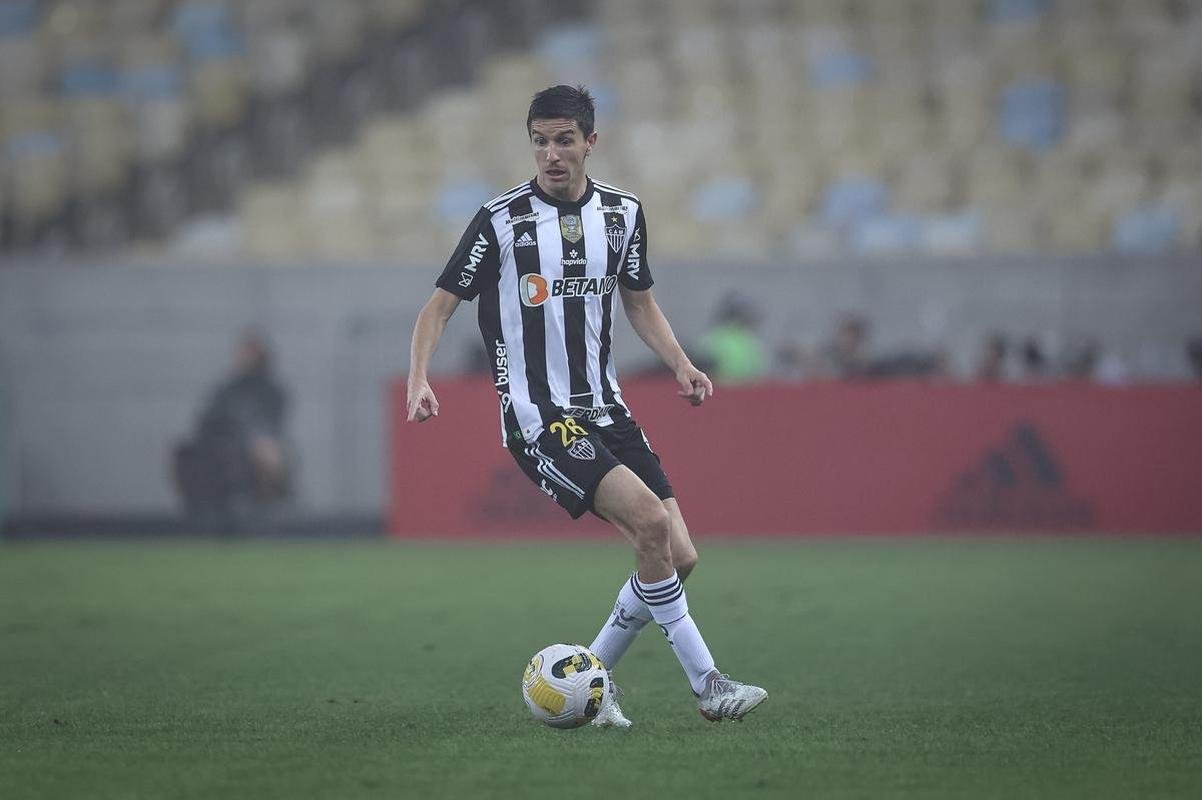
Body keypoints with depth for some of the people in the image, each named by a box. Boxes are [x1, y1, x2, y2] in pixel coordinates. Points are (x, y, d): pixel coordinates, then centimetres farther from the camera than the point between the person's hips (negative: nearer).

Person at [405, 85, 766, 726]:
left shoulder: (622, 212, 8)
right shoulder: (502, 220, -7)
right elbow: (441, 304, -3)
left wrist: (680, 364, 4)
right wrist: (419, 378, -19)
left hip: (605, 409, 6)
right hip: (538, 419, -6)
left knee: (679, 557, -3)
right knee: (651, 521, -24)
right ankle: (707, 685, -16)